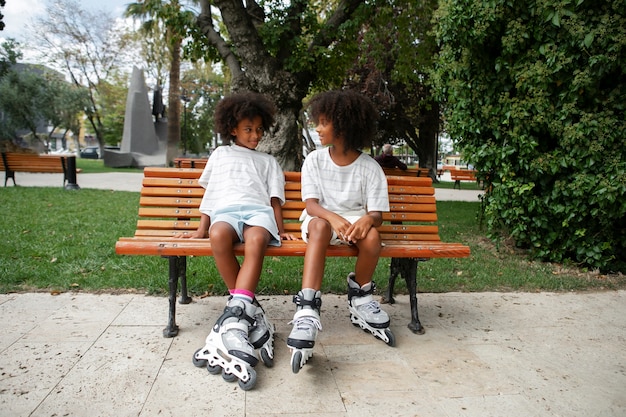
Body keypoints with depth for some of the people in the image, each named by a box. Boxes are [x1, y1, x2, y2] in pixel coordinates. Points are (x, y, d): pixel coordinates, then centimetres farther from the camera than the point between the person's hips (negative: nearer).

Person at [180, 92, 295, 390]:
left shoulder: (267, 161, 34)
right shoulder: (221, 154, 34)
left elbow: (275, 198, 22)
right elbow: (208, 193, 27)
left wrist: (280, 229, 5)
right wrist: (201, 229, 16)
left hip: (258, 210, 0)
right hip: (225, 211, 0)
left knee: (256, 240, -39)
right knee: (219, 236, -39)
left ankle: (235, 316, -46)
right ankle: (250, 312, -33)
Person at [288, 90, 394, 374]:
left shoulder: (369, 167, -4)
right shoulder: (314, 160, -2)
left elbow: (377, 213, -7)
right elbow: (311, 203, -11)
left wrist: (367, 219, -33)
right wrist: (333, 217, -33)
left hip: (356, 221, 1)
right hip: (321, 219, 0)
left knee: (372, 236, -33)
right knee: (319, 226, -36)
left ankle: (360, 296, -4)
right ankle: (307, 310, -47)